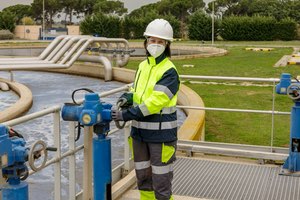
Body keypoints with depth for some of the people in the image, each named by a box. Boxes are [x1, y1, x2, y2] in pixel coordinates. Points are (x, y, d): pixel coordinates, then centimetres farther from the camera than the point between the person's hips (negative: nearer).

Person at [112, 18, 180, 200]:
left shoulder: (169, 71, -14)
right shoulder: (143, 66, 9)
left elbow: (155, 102, -22)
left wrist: (126, 115, -23)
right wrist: (128, 98, -3)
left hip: (161, 134, -7)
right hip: (139, 132, 7)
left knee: (161, 181, 2)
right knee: (143, 177, 18)